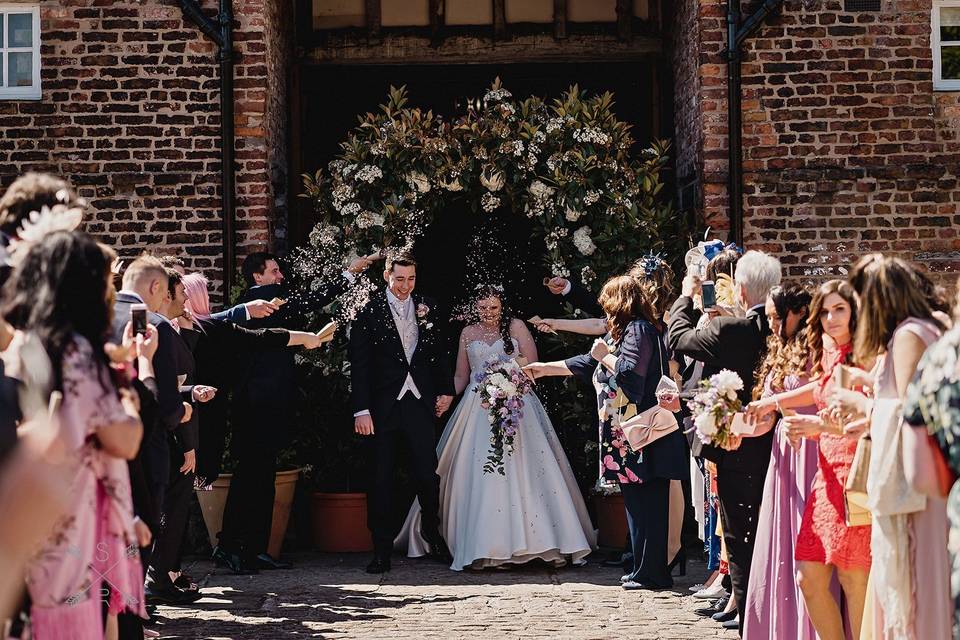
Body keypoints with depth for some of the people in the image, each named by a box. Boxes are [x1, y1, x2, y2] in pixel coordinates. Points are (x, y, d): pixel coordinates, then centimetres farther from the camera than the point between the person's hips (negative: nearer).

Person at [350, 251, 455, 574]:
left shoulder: (426, 307, 9)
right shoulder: (368, 310, -3)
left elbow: (439, 351, 17)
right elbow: (358, 364, -6)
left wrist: (446, 390, 11)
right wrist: (361, 409, -11)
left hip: (420, 402, 3)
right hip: (383, 406, -3)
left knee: (428, 474, 5)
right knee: (381, 478, 3)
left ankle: (432, 533, 27)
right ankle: (382, 548, 11)